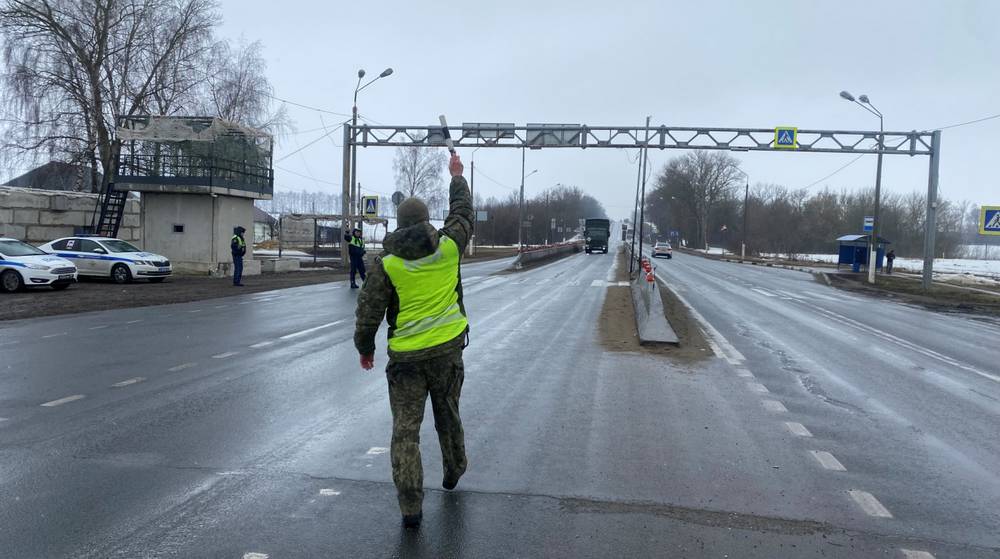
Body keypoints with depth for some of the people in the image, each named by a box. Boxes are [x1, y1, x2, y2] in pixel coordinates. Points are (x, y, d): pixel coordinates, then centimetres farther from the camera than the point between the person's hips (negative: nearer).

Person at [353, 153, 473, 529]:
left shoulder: (386, 264, -9)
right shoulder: (448, 247, -4)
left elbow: (368, 311, -5)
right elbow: (462, 211, 14)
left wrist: (365, 347, 10)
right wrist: (457, 176, 29)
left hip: (406, 357, -2)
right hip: (448, 348, 3)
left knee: (405, 430, 3)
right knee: (447, 413, 24)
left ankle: (410, 507, 0)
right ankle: (453, 470, 45)